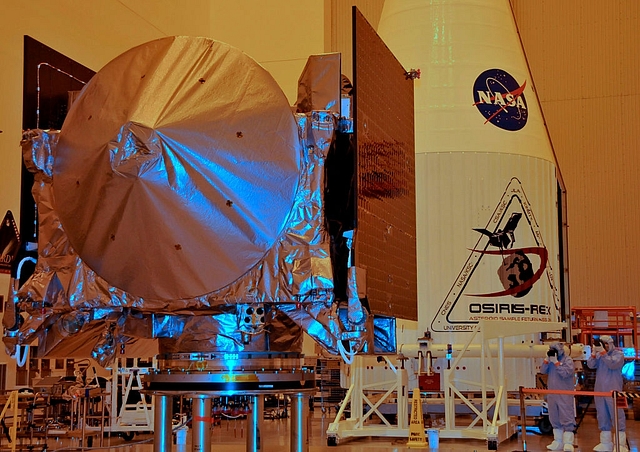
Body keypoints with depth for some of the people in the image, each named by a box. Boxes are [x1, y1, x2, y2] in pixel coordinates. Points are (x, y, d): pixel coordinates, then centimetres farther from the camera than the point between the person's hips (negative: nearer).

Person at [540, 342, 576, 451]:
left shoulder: (567, 360, -7)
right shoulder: (550, 359, 13)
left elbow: (565, 373, -19)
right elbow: (543, 371, 6)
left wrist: (556, 362, -18)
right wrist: (547, 359, -6)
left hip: (565, 395, -7)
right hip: (552, 394, 7)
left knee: (567, 418, -8)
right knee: (554, 418, 11)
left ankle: (568, 443, -9)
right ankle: (558, 442, 20)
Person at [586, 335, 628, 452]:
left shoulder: (618, 353, -1)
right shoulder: (599, 354, 13)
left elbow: (613, 364, -18)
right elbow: (591, 365, 1)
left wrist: (603, 352, -21)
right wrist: (594, 353, -12)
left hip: (613, 390, -6)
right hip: (599, 390, 6)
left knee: (617, 414, -8)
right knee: (602, 416, 9)